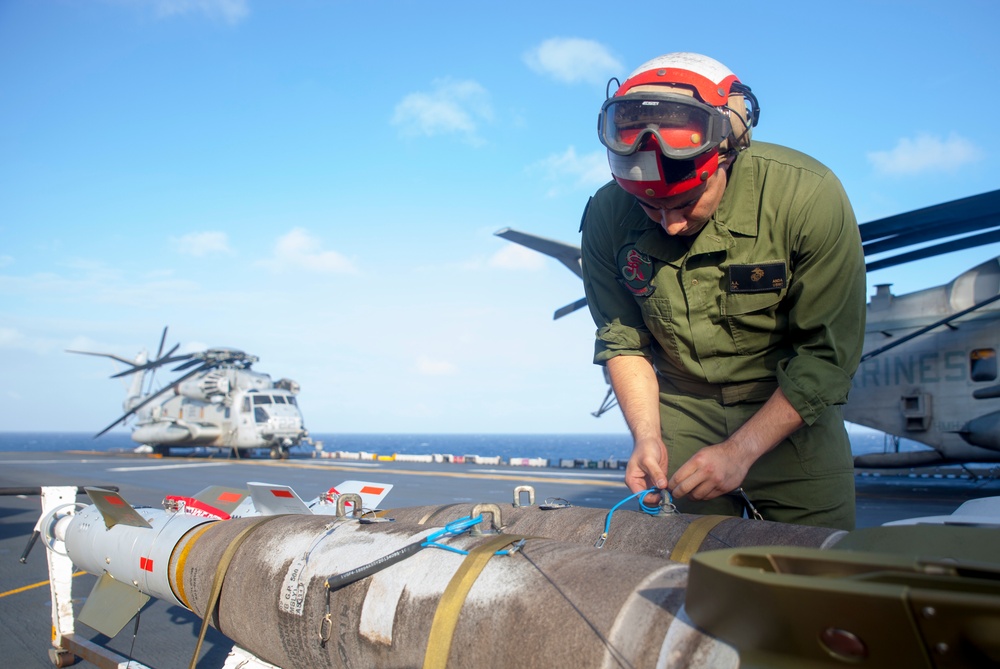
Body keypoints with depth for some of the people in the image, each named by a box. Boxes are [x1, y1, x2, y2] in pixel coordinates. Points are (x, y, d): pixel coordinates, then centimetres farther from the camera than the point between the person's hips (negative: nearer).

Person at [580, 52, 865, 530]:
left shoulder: (808, 196, -23)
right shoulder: (607, 217, -13)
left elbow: (829, 352, -19)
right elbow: (622, 340, -1)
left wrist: (741, 450, -22)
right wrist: (647, 435, -14)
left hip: (790, 410, -2)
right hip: (683, 411, 2)